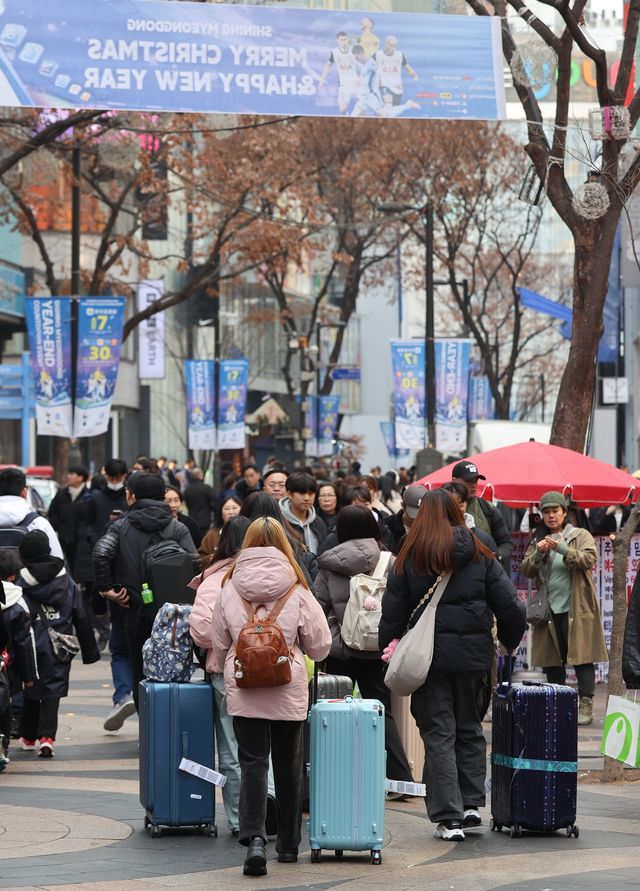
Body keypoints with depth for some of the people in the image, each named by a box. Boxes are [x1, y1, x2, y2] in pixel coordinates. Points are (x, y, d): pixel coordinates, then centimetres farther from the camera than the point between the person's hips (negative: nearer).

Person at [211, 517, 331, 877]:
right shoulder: (297, 589, -6)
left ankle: (255, 838, -21)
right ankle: (289, 843, 22)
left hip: (243, 690, 0)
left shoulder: (230, 588, -2)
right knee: (289, 765, 13)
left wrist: (227, 672, 28)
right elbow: (320, 645, 0)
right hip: (289, 690, 0)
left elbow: (219, 644, 9)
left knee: (253, 763, -1)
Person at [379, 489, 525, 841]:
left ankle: (449, 818, -2)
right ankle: (470, 803, 14)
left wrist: (389, 649, 9)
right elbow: (510, 605, 0)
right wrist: (509, 642, 16)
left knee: (438, 734, 2)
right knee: (470, 727, 18)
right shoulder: (479, 554, 2)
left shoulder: (409, 558, -3)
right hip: (473, 654, 2)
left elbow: (393, 613, -2)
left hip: (430, 654, -2)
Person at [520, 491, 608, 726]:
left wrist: (561, 548, -22)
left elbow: (589, 559, -13)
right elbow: (526, 571, 8)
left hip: (576, 608, -4)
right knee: (552, 659, 5)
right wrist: (538, 553, -10)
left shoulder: (581, 536, 4)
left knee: (581, 657, -8)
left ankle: (586, 705, -7)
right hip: (549, 608, 4)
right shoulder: (538, 540, 16)